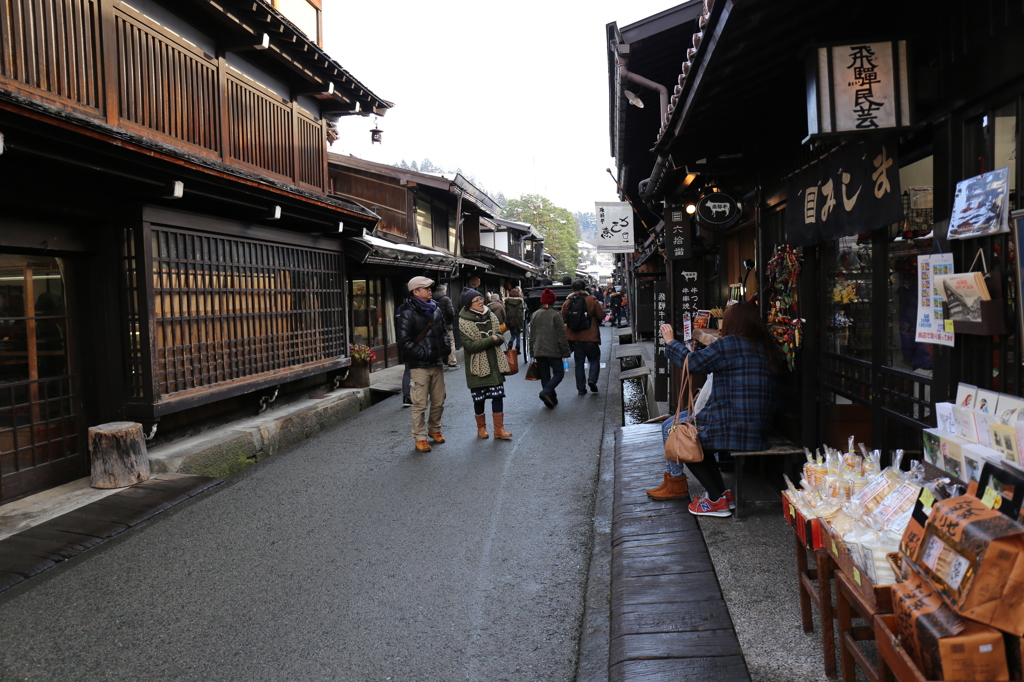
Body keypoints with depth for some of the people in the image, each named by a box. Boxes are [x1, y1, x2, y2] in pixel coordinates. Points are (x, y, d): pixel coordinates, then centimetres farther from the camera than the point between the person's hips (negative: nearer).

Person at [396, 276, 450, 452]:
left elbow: (443, 332, 25)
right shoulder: (408, 314, -10)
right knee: (420, 404, -3)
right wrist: (423, 354, -18)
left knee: (439, 402, 13)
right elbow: (404, 342, -15)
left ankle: (434, 429, 33)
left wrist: (445, 347, 8)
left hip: (437, 364, 7)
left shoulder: (435, 310, 12)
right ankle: (420, 438, 7)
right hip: (419, 366, -6)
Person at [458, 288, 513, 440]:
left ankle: (499, 429, 12)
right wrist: (491, 339, -17)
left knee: (498, 396, 3)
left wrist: (498, 338, -14)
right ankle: (481, 427, 26)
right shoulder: (463, 323, -12)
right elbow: (470, 346, -19)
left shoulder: (491, 316, 6)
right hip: (477, 366, -4)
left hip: (495, 363, 4)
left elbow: (500, 337, 11)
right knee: (479, 398, 7)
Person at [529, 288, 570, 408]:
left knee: (544, 375, 12)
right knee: (559, 372, 6)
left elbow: (531, 336, 13)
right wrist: (565, 352, -2)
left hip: (539, 351, 5)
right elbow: (561, 336, -9)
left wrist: (533, 351, 22)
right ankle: (546, 392, -14)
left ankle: (551, 398, 13)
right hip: (553, 351, -5)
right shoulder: (555, 315, -9)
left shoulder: (535, 315, 7)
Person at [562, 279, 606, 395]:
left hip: (575, 338, 3)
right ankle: (592, 379, -10)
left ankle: (581, 388, 8)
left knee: (579, 363, 9)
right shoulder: (592, 300, -7)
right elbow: (601, 315, -6)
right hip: (590, 338, -3)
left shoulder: (567, 303, 0)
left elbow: (563, 318, 5)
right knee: (594, 359, 13)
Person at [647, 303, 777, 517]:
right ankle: (720, 493, 25)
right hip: (757, 426, 9)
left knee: (671, 428, 9)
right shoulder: (763, 346, 10)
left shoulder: (729, 344, -15)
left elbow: (693, 362, -8)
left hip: (733, 427, -9)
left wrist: (670, 342, 8)